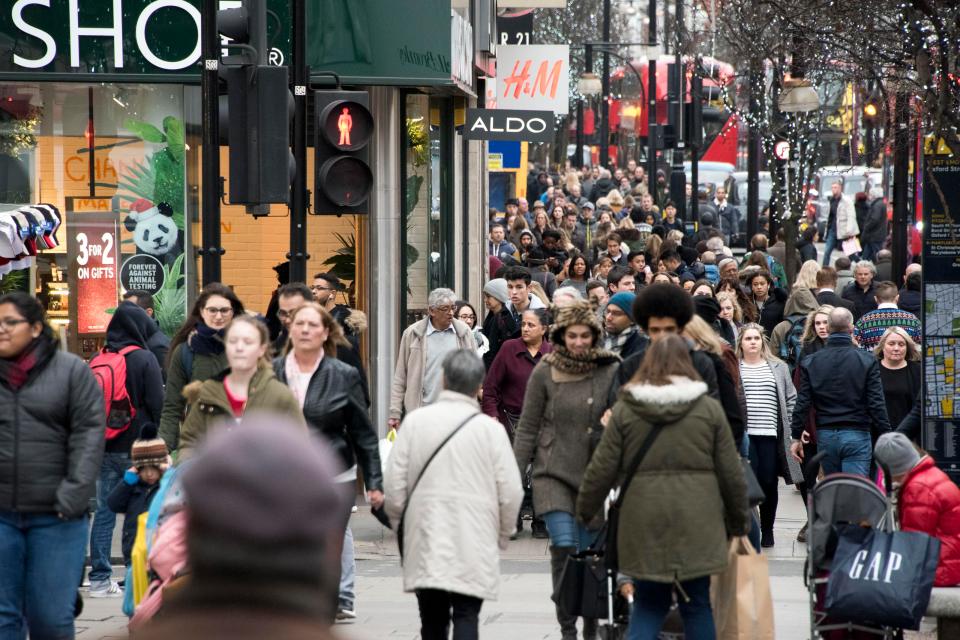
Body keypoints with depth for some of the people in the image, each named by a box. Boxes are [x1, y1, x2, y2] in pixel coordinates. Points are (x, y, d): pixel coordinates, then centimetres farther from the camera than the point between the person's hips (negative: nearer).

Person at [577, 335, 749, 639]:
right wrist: (738, 523, 17)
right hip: (696, 525, 0)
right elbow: (731, 474, 4)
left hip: (644, 524, 1)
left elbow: (600, 471, 1)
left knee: (648, 605, 12)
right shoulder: (709, 409, 2)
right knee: (696, 605, 11)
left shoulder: (624, 410, 2)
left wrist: (585, 512, 16)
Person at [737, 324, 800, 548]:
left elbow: (791, 399, 14)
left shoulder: (778, 368, 13)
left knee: (769, 482, 3)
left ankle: (767, 530, 15)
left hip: (770, 434, 2)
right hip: (743, 434, -2)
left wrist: (788, 427, 5)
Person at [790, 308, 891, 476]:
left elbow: (802, 404, 3)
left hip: (825, 437, 3)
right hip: (856, 435, -3)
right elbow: (876, 405, -7)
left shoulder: (810, 362, 2)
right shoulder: (867, 361, -5)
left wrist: (796, 437, 10)